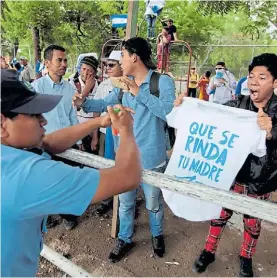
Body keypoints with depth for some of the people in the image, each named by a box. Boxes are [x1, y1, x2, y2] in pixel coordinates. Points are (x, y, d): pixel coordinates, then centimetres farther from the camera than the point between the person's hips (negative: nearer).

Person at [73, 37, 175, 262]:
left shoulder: (163, 81, -13)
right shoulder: (123, 84, 4)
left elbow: (168, 111, -28)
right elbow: (105, 104, 14)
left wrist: (139, 92, -26)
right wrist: (84, 102, -4)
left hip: (151, 157, -5)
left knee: (153, 203, 17)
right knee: (125, 202, 20)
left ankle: (157, 235, 46)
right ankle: (125, 239, 43)